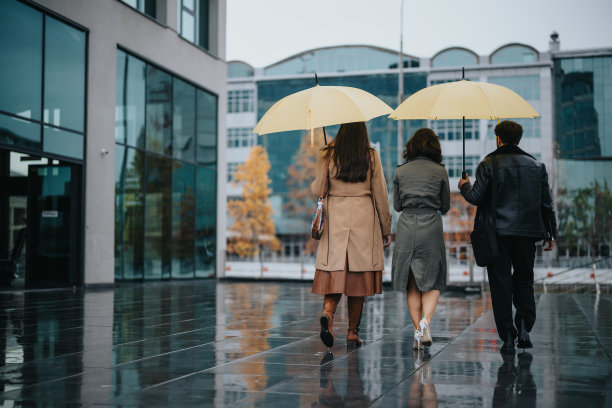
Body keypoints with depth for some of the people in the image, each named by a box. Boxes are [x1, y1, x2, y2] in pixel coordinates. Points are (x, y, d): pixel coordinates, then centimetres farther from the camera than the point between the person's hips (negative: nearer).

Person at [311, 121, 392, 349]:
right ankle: (353, 334, 9)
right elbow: (380, 195, 4)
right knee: (358, 275, 6)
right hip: (364, 220, 0)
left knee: (335, 272, 4)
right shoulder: (371, 157, 1)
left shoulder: (327, 156, 0)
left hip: (335, 219, 0)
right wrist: (386, 229, 12)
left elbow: (317, 191, 0)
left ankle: (328, 312, -25)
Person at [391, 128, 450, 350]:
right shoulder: (439, 171, 1)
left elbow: (397, 205, 9)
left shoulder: (401, 171, 5)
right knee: (433, 281, 8)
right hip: (431, 228, -2)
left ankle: (417, 330, 7)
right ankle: (425, 321, -15)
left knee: (412, 284, 9)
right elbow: (445, 206, 7)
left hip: (406, 227, 2)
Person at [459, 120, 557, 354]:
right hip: (528, 232, 3)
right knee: (524, 281, 16)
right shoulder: (536, 166, 6)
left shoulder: (489, 164, -5)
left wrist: (464, 186, 14)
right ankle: (524, 326, 1)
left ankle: (507, 337, 3)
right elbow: (546, 203, 7)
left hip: (498, 232, -2)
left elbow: (475, 197, -8)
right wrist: (550, 234, 14)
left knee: (501, 285, 3)